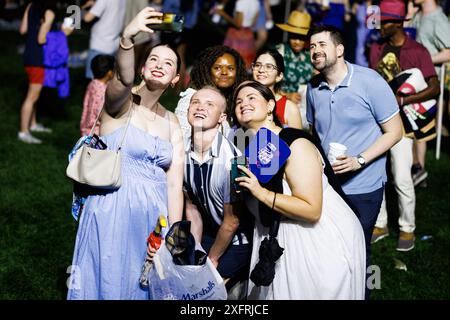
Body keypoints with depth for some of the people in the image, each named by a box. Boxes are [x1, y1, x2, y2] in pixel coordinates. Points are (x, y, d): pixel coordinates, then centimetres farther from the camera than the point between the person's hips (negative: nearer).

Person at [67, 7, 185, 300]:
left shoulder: (173, 123, 9)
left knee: (142, 284, 12)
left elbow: (174, 183, 4)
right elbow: (123, 80, -30)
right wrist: (127, 39, -48)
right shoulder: (121, 102, -4)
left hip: (153, 216, 5)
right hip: (111, 211, -5)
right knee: (107, 282, 1)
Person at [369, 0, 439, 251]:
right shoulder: (377, 49, 9)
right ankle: (380, 225, 21)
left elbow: (435, 88, -15)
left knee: (402, 179, -8)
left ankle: (407, 229, 11)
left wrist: (403, 100, -25)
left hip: (401, 122, -5)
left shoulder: (418, 51, -9)